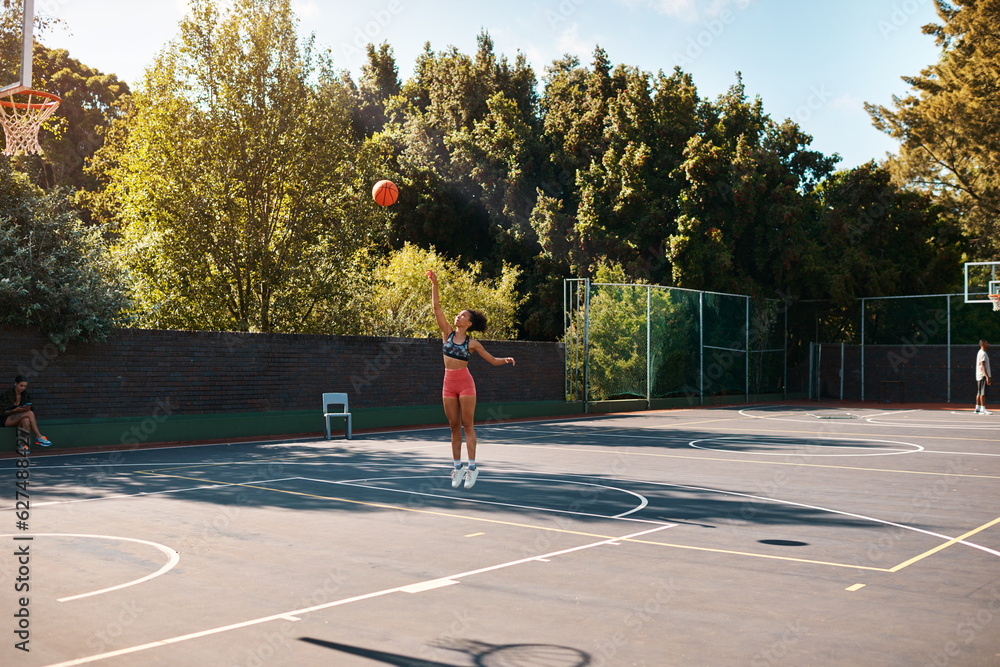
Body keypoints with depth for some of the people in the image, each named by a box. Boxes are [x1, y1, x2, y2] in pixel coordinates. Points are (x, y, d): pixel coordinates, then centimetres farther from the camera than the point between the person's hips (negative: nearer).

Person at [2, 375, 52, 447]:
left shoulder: (25, 394, 5)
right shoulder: (7, 394, -10)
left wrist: (27, 409, -15)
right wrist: (15, 410, -24)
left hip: (21, 419, 4)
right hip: (8, 420, -4)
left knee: (26, 421, -37)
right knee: (30, 413, -31)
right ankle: (39, 437, -30)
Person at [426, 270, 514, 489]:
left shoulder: (472, 343, -1)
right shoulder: (447, 332, 5)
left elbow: (493, 360, 5)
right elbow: (436, 307, 0)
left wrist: (505, 360, -16)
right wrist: (434, 284, -6)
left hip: (465, 383, -3)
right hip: (449, 384, 3)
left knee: (468, 425, -4)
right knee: (454, 427, 6)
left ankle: (472, 467, -3)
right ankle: (457, 467, 11)